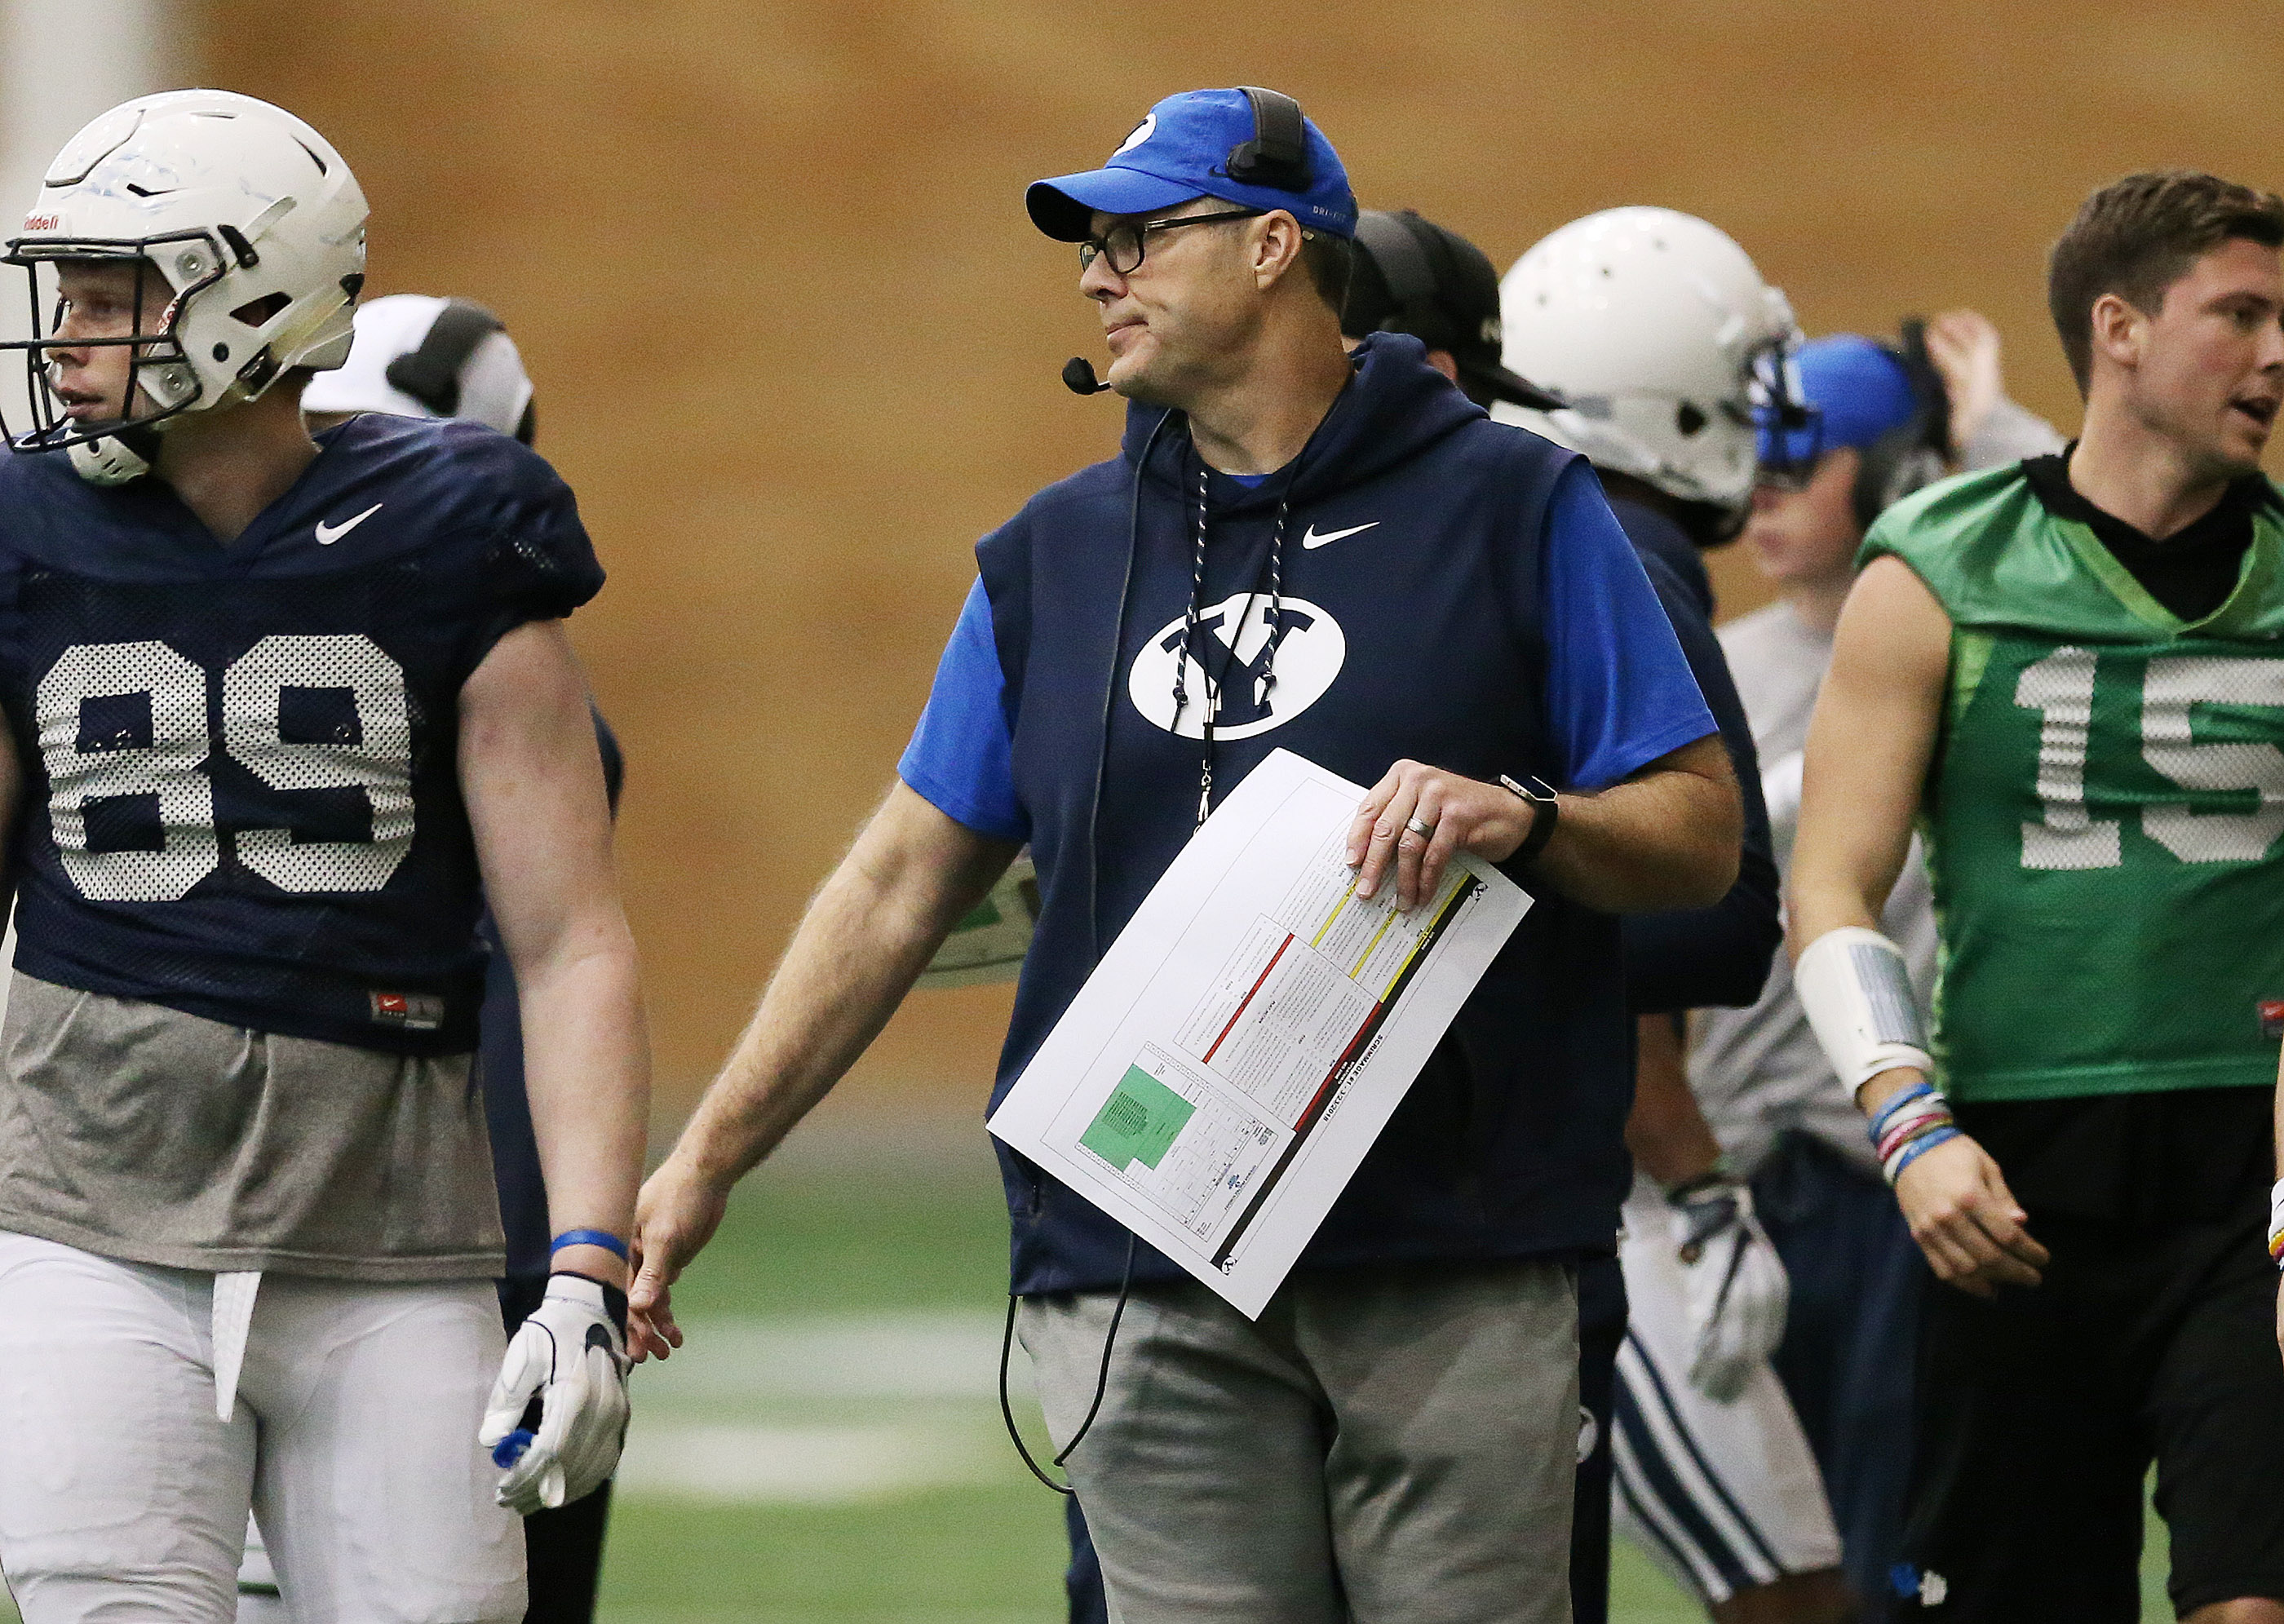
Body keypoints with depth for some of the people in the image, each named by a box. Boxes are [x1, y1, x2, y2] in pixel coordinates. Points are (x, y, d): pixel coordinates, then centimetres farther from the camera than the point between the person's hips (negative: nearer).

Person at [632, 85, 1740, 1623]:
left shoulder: (1509, 508, 4)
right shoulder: (1059, 556, 15)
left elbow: (1701, 833, 3)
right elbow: (904, 881, 16)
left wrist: (1521, 821, -18)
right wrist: (708, 1160, 11)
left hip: (1454, 1276, -3)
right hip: (1153, 1289, 3)